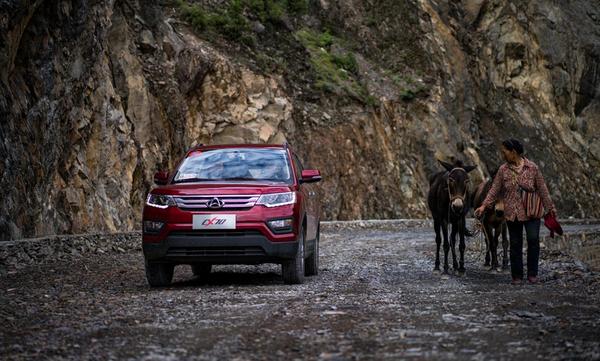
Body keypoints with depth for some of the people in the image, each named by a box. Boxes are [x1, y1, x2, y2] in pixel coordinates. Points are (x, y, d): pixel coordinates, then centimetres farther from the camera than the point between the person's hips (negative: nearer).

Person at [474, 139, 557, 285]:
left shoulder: (532, 167, -2)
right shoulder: (503, 170, 2)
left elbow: (542, 189, 3)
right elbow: (495, 190, 3)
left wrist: (550, 207, 5)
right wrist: (484, 205, -8)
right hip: (512, 213, 2)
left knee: (533, 239, -15)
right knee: (515, 244, 6)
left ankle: (532, 274, -4)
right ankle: (517, 276, 15)